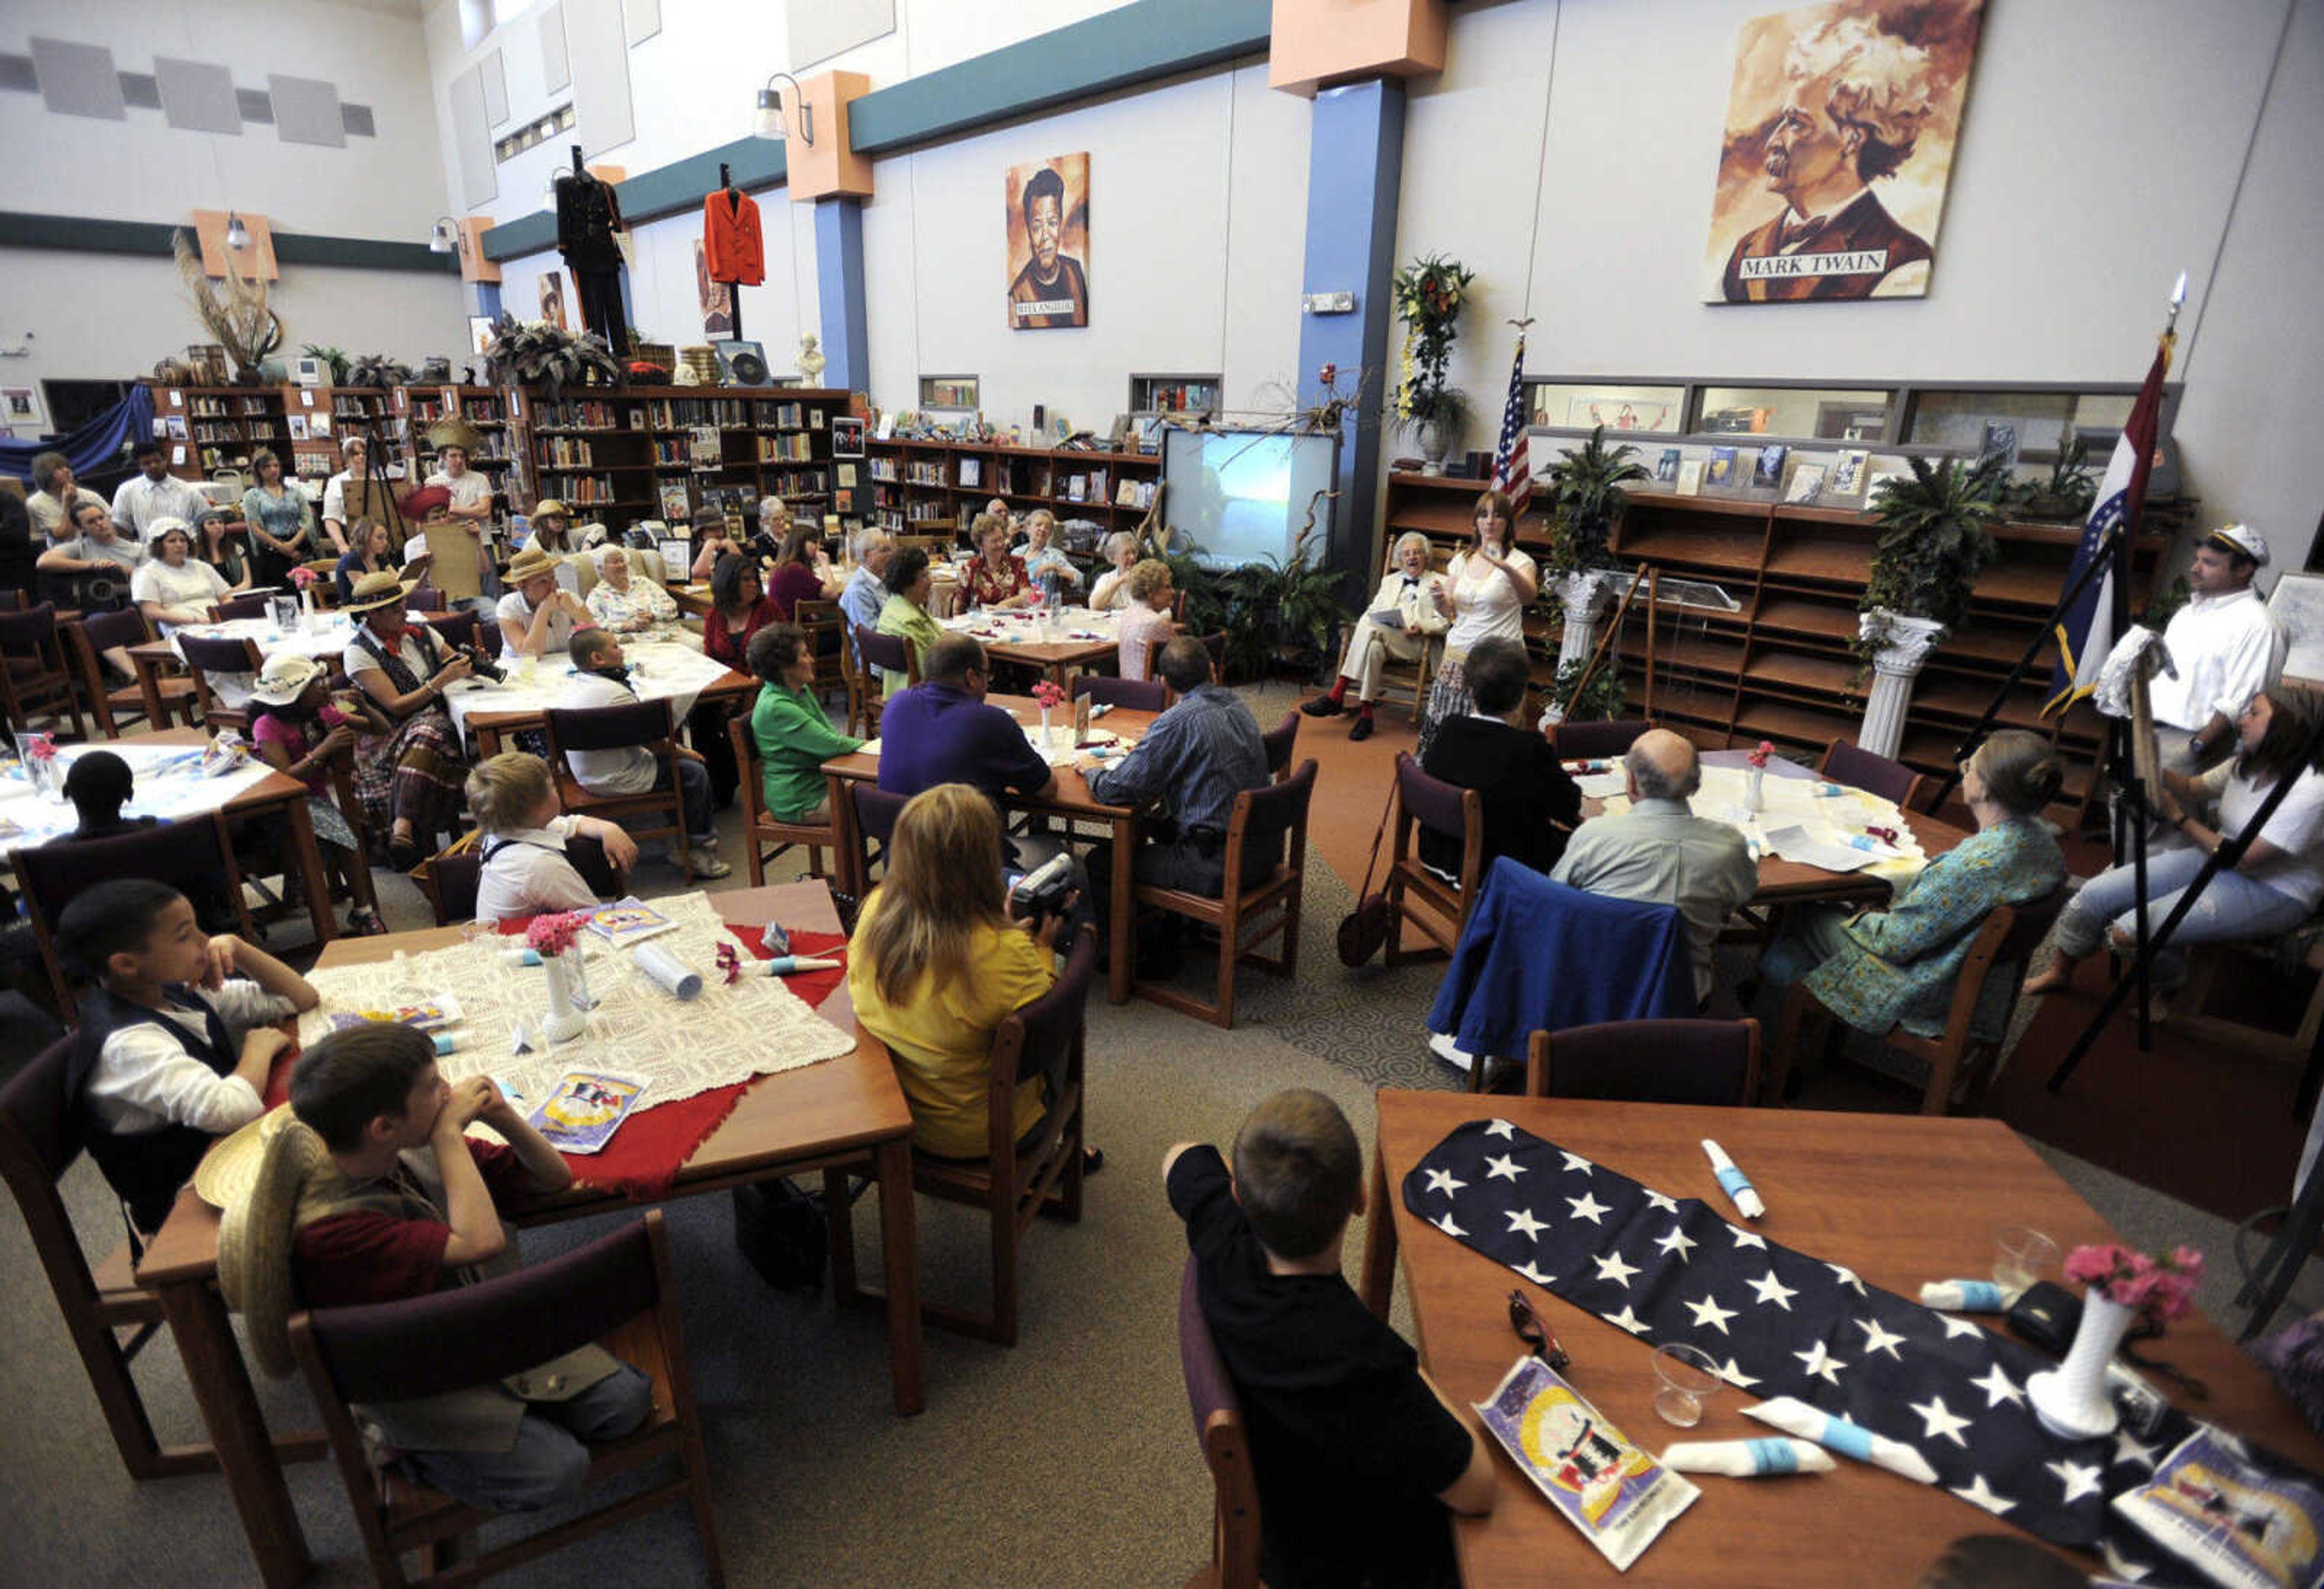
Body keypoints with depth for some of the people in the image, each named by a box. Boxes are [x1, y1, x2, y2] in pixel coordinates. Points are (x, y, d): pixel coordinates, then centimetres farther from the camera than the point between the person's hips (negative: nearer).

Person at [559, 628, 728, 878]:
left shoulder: (573, 684, 4)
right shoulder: (614, 692, -25)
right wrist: (683, 752, -2)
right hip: (618, 780, -10)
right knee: (695, 773, 0)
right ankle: (697, 851, 11)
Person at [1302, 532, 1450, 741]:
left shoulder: (1437, 583, 18)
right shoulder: (1389, 581, 31)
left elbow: (1442, 623, 8)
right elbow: (1373, 610, 20)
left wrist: (1422, 627, -11)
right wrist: (1370, 619, -4)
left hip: (1413, 643, -3)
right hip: (1381, 635, 3)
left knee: (1369, 628, -33)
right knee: (1374, 646, -36)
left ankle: (1336, 696, -36)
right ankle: (1365, 714, -38)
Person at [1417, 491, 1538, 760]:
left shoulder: (1519, 561, -3)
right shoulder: (1462, 559, 12)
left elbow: (1529, 595, -24)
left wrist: (1507, 568, -43)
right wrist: (1440, 600, -9)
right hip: (1458, 654, 5)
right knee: (1443, 723, 3)